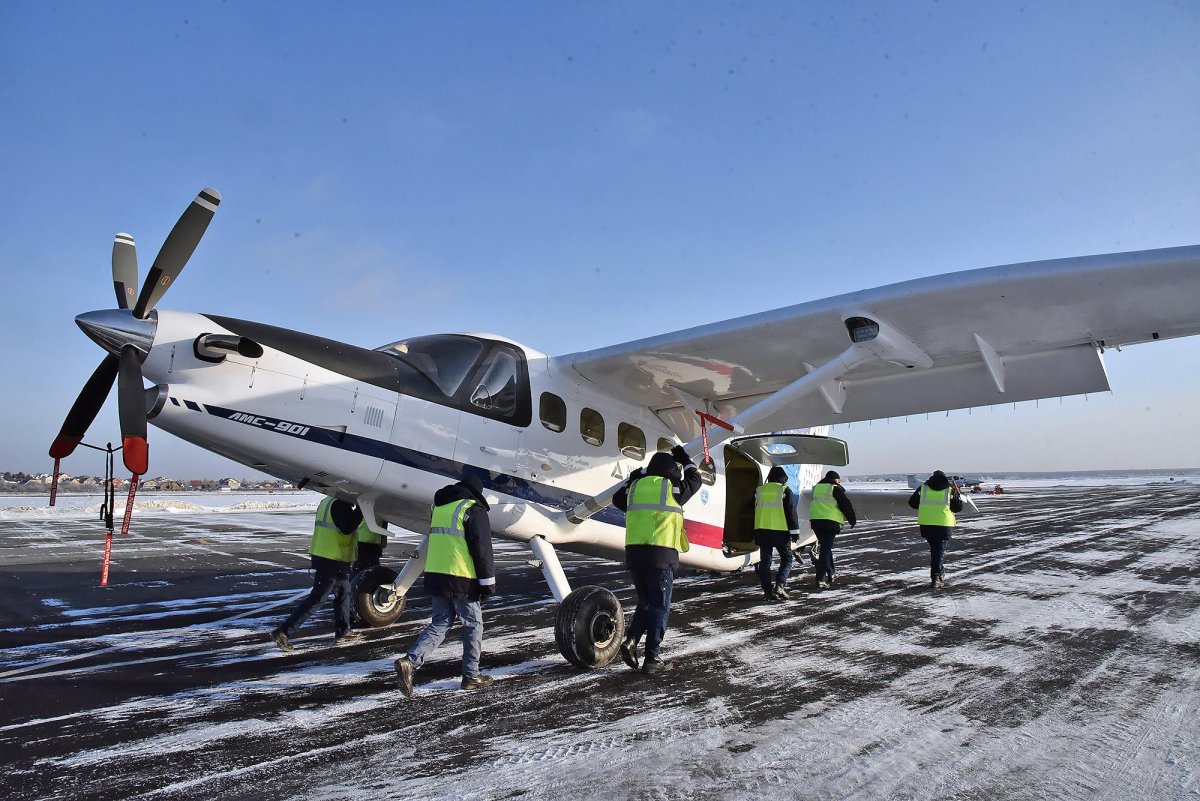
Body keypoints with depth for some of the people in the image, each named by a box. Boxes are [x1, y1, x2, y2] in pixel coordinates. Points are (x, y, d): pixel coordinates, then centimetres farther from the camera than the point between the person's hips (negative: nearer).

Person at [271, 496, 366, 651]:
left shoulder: (328, 501, 12)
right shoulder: (340, 504, -19)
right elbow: (347, 527, -26)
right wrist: (361, 509, -23)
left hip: (322, 556, 10)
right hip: (331, 562, -10)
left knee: (344, 593, 18)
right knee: (316, 599, -4)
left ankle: (342, 633, 25)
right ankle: (283, 632, -1)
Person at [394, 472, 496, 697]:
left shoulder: (438, 506, 15)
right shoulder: (473, 509, -9)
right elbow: (482, 549, -11)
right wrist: (488, 581, -8)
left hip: (434, 575, 7)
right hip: (462, 579, -7)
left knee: (440, 622, 13)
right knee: (473, 624, 8)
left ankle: (410, 661, -4)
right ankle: (471, 676, 14)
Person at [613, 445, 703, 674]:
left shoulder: (635, 487, 11)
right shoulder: (672, 488, 0)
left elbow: (617, 499, 30)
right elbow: (694, 479, 19)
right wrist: (684, 459, 34)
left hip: (633, 553, 5)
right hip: (661, 554, -5)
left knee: (646, 602, 20)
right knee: (659, 607, 4)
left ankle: (630, 640, 3)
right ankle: (652, 658, 4)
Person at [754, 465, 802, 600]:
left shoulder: (759, 491, 12)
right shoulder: (785, 490, -3)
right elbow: (791, 513, -6)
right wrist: (795, 532, -2)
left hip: (761, 531, 4)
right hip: (780, 531, -4)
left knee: (765, 561, 8)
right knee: (787, 559, 8)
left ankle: (768, 591, 5)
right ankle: (779, 585, -10)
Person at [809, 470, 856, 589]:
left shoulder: (817, 487, 17)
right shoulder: (836, 489, -1)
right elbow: (846, 505, 0)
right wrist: (852, 520, 12)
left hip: (814, 520, 6)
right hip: (830, 521, -6)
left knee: (826, 547, 21)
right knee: (826, 549, -6)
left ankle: (830, 575, 29)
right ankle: (820, 579, -12)